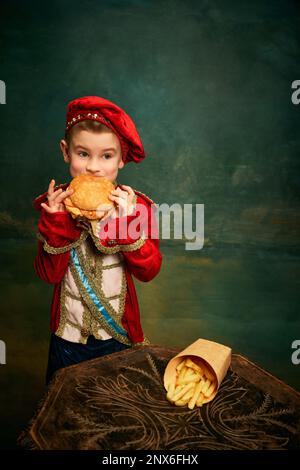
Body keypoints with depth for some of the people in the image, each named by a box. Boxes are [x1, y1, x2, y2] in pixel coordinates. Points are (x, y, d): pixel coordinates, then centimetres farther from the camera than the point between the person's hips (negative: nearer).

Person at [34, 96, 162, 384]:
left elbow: (149, 271, -18)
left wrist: (128, 221, -31)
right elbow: (49, 274, -15)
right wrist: (57, 222, -28)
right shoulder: (56, 204, -11)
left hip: (119, 333, 0)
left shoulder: (134, 205, -13)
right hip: (68, 335, 1)